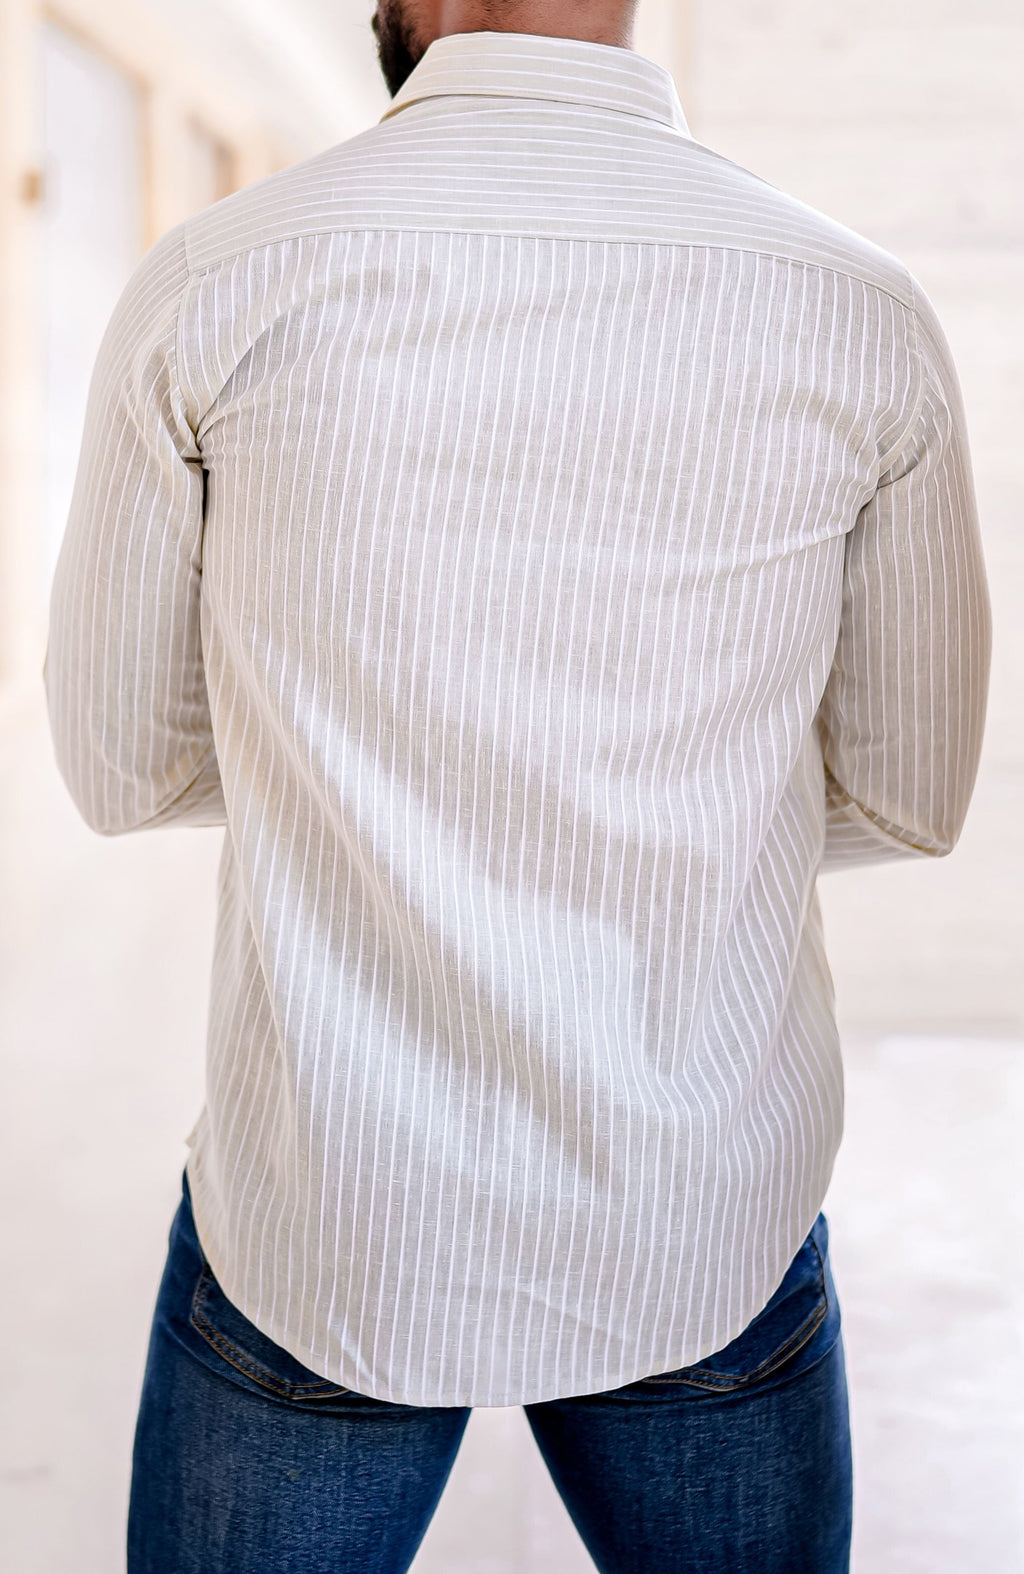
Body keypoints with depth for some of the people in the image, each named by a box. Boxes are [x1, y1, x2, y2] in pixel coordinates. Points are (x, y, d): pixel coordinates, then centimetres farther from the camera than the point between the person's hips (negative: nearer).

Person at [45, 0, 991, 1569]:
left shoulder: (210, 283, -10)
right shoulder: (863, 318, -8)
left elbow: (121, 763, 1)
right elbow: (907, 794, 4)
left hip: (317, 1224, 0)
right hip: (711, 1236, 1)